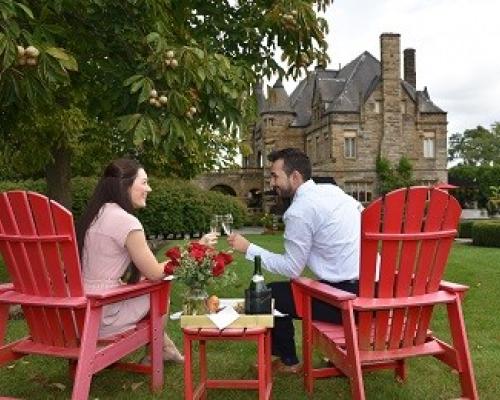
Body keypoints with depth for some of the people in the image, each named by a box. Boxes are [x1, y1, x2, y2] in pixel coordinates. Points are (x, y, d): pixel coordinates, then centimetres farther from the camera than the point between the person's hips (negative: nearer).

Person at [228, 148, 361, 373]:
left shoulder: (299, 211, -15)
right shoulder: (332, 189, 8)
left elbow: (291, 268, -10)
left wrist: (248, 249, -3)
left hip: (349, 297, -9)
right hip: (372, 287, 9)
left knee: (271, 294, 5)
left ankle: (287, 361, 25)